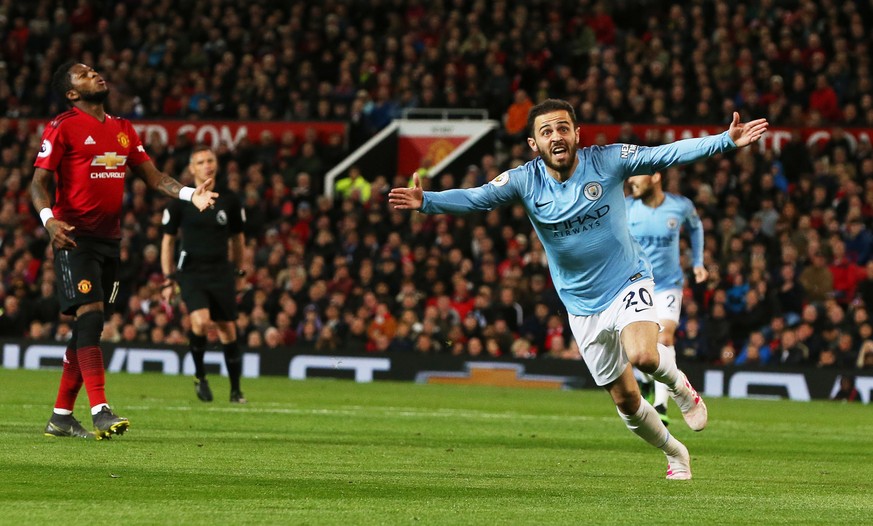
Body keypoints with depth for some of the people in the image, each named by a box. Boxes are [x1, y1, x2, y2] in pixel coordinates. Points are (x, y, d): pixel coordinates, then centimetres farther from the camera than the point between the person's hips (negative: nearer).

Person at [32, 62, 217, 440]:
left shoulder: (122, 129, 16)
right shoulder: (62, 128, -4)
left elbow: (151, 176, 15)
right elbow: (39, 182, -9)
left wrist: (190, 194, -1)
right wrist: (48, 219, -28)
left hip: (109, 239, 7)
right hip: (75, 237, -7)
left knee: (88, 324, 7)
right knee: (90, 315, -18)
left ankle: (61, 417, 14)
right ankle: (100, 411, -23)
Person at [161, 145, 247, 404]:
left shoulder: (229, 201, 4)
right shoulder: (180, 202, -1)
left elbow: (237, 237, 16)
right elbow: (168, 240, 7)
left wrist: (239, 273, 16)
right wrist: (168, 279, 4)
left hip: (222, 273, 2)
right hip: (191, 273, -2)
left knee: (228, 331, 2)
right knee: (200, 321, -24)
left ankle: (235, 390, 15)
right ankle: (200, 375, -3)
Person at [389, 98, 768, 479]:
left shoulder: (607, 161, -14)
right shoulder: (525, 181, -11)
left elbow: (669, 154, -16)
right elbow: (475, 198, -21)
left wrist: (726, 141, -26)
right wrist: (426, 202, -38)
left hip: (627, 283, -2)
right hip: (582, 306, 2)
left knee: (644, 355, -32)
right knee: (625, 400, 8)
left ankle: (679, 384, 4)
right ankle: (674, 453, 34)